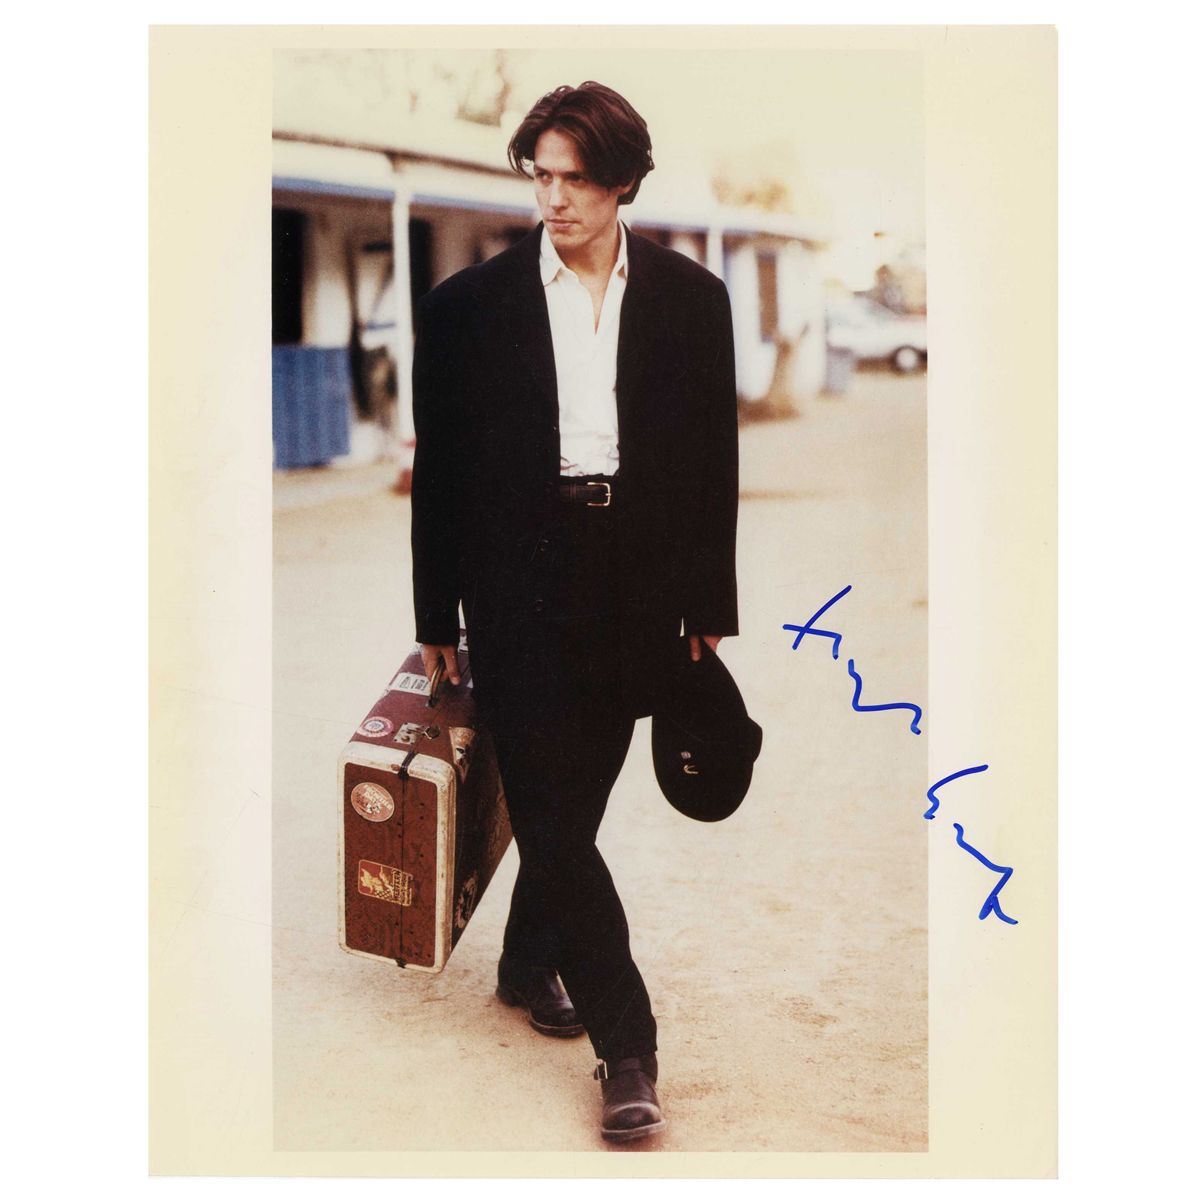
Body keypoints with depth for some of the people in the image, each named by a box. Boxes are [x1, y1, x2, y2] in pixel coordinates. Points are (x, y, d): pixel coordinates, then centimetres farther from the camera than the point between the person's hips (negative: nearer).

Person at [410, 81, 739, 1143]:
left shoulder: (691, 298, 4)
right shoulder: (469, 306, 1)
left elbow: (715, 461, 8)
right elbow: (440, 469, 4)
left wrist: (709, 607, 6)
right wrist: (437, 616, 5)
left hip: (637, 585, 2)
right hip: (520, 586, -2)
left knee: (575, 796, 12)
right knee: (555, 807, -7)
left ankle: (531, 963, 37)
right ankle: (625, 1039, -1)